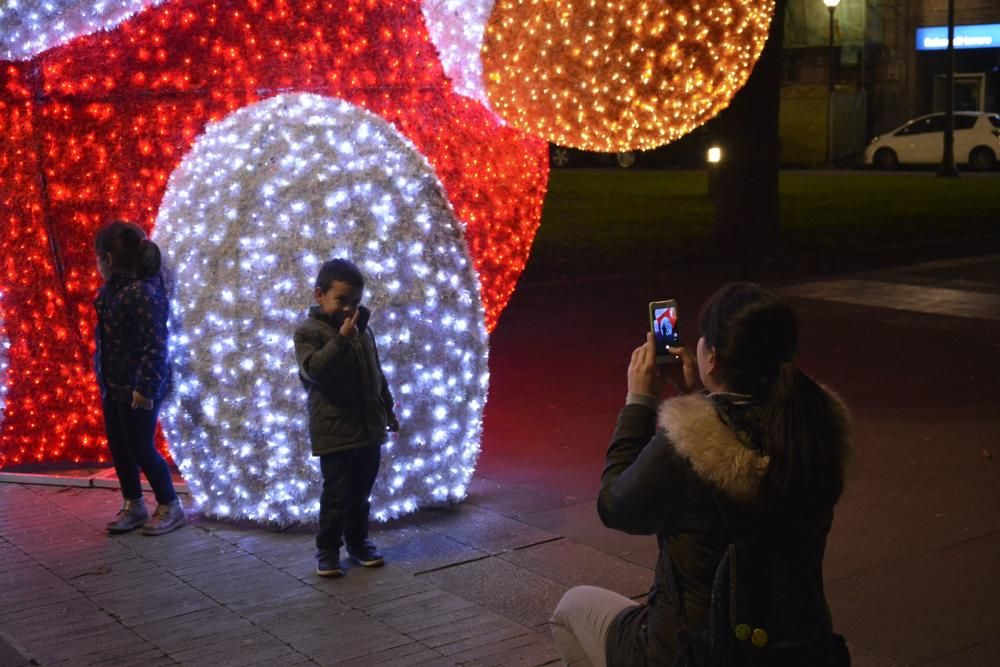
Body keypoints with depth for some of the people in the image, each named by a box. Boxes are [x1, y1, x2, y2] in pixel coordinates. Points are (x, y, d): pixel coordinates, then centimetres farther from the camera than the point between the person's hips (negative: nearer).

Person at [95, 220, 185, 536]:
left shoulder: (143, 293, -24)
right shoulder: (115, 286, 5)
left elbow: (154, 346, -26)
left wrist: (145, 387, -26)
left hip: (137, 389, -9)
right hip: (114, 385, 9)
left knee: (140, 450, 2)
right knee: (118, 447, 15)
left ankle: (170, 506, 19)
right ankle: (133, 506, 30)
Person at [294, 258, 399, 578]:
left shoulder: (362, 328, 12)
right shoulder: (309, 331, -8)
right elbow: (313, 368, -25)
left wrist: (388, 409, 24)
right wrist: (341, 338, -30)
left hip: (369, 427, 6)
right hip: (334, 430, -6)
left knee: (361, 491, 15)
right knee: (336, 494, -3)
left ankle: (357, 541, 30)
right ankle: (327, 549, 11)